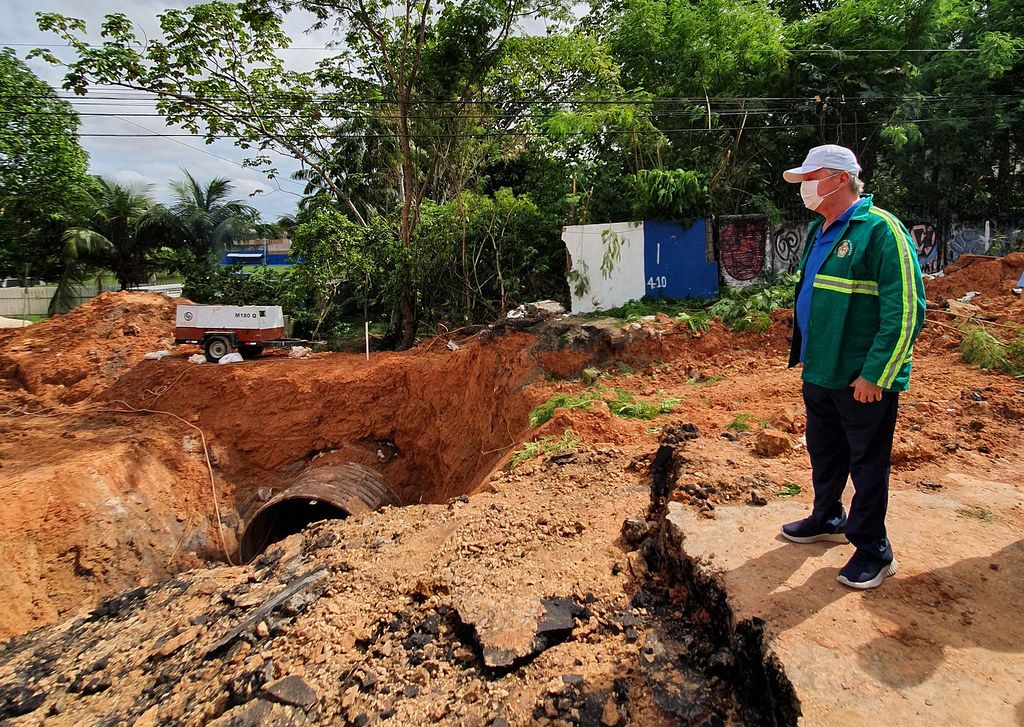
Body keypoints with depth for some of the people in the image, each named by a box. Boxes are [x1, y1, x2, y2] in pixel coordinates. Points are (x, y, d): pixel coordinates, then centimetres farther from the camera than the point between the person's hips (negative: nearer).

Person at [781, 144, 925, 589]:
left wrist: (874, 374, -20)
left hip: (863, 380, -8)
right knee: (824, 453, 21)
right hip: (819, 373, 8)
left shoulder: (880, 230, -16)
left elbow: (905, 311, -20)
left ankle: (873, 551, 22)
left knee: (868, 464, 6)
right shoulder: (819, 231, 11)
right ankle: (827, 520, 42)